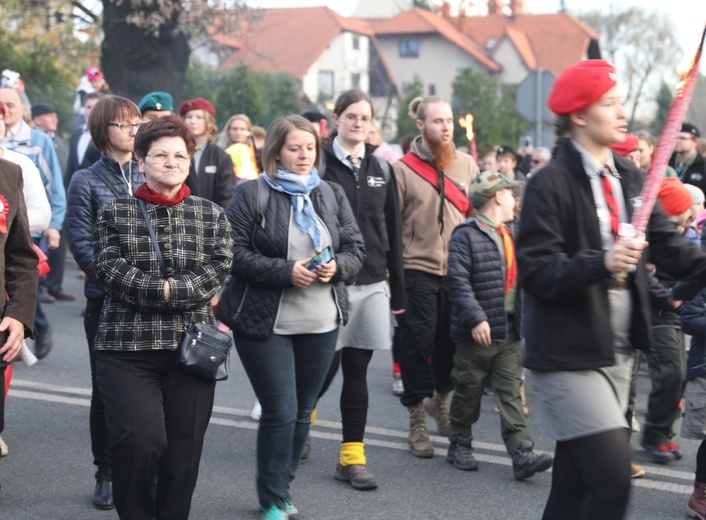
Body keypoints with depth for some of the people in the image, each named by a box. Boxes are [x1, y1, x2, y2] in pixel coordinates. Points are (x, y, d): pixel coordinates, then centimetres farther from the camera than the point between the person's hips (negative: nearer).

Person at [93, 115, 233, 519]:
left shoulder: (212, 214, 11)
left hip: (192, 345, 2)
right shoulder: (116, 212, 6)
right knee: (139, 440, -14)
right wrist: (163, 290, -15)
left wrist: (176, 290, -17)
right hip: (127, 344, -2)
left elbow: (219, 269, -2)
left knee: (185, 448, 2)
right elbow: (110, 269, -6)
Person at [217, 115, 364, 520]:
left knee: (302, 412, 12)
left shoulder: (332, 195, 9)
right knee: (280, 413, -6)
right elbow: (237, 254, -12)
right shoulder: (252, 195, -6)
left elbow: (355, 248, 10)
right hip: (266, 323, -5)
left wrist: (337, 267, -12)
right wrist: (286, 271, -21)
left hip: (321, 323, 5)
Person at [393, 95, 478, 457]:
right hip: (417, 270, -3)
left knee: (452, 343, 12)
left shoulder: (466, 165, 6)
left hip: (458, 269, 4)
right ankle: (416, 423, 12)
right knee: (417, 345, 1)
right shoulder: (403, 169, -5)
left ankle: (439, 399, 37)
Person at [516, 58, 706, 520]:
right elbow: (535, 273, -18)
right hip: (569, 356, -7)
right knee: (613, 481, -13)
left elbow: (669, 248, 8)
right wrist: (602, 263, -30)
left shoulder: (630, 178, 10)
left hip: (619, 352, 7)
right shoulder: (551, 184, -12)